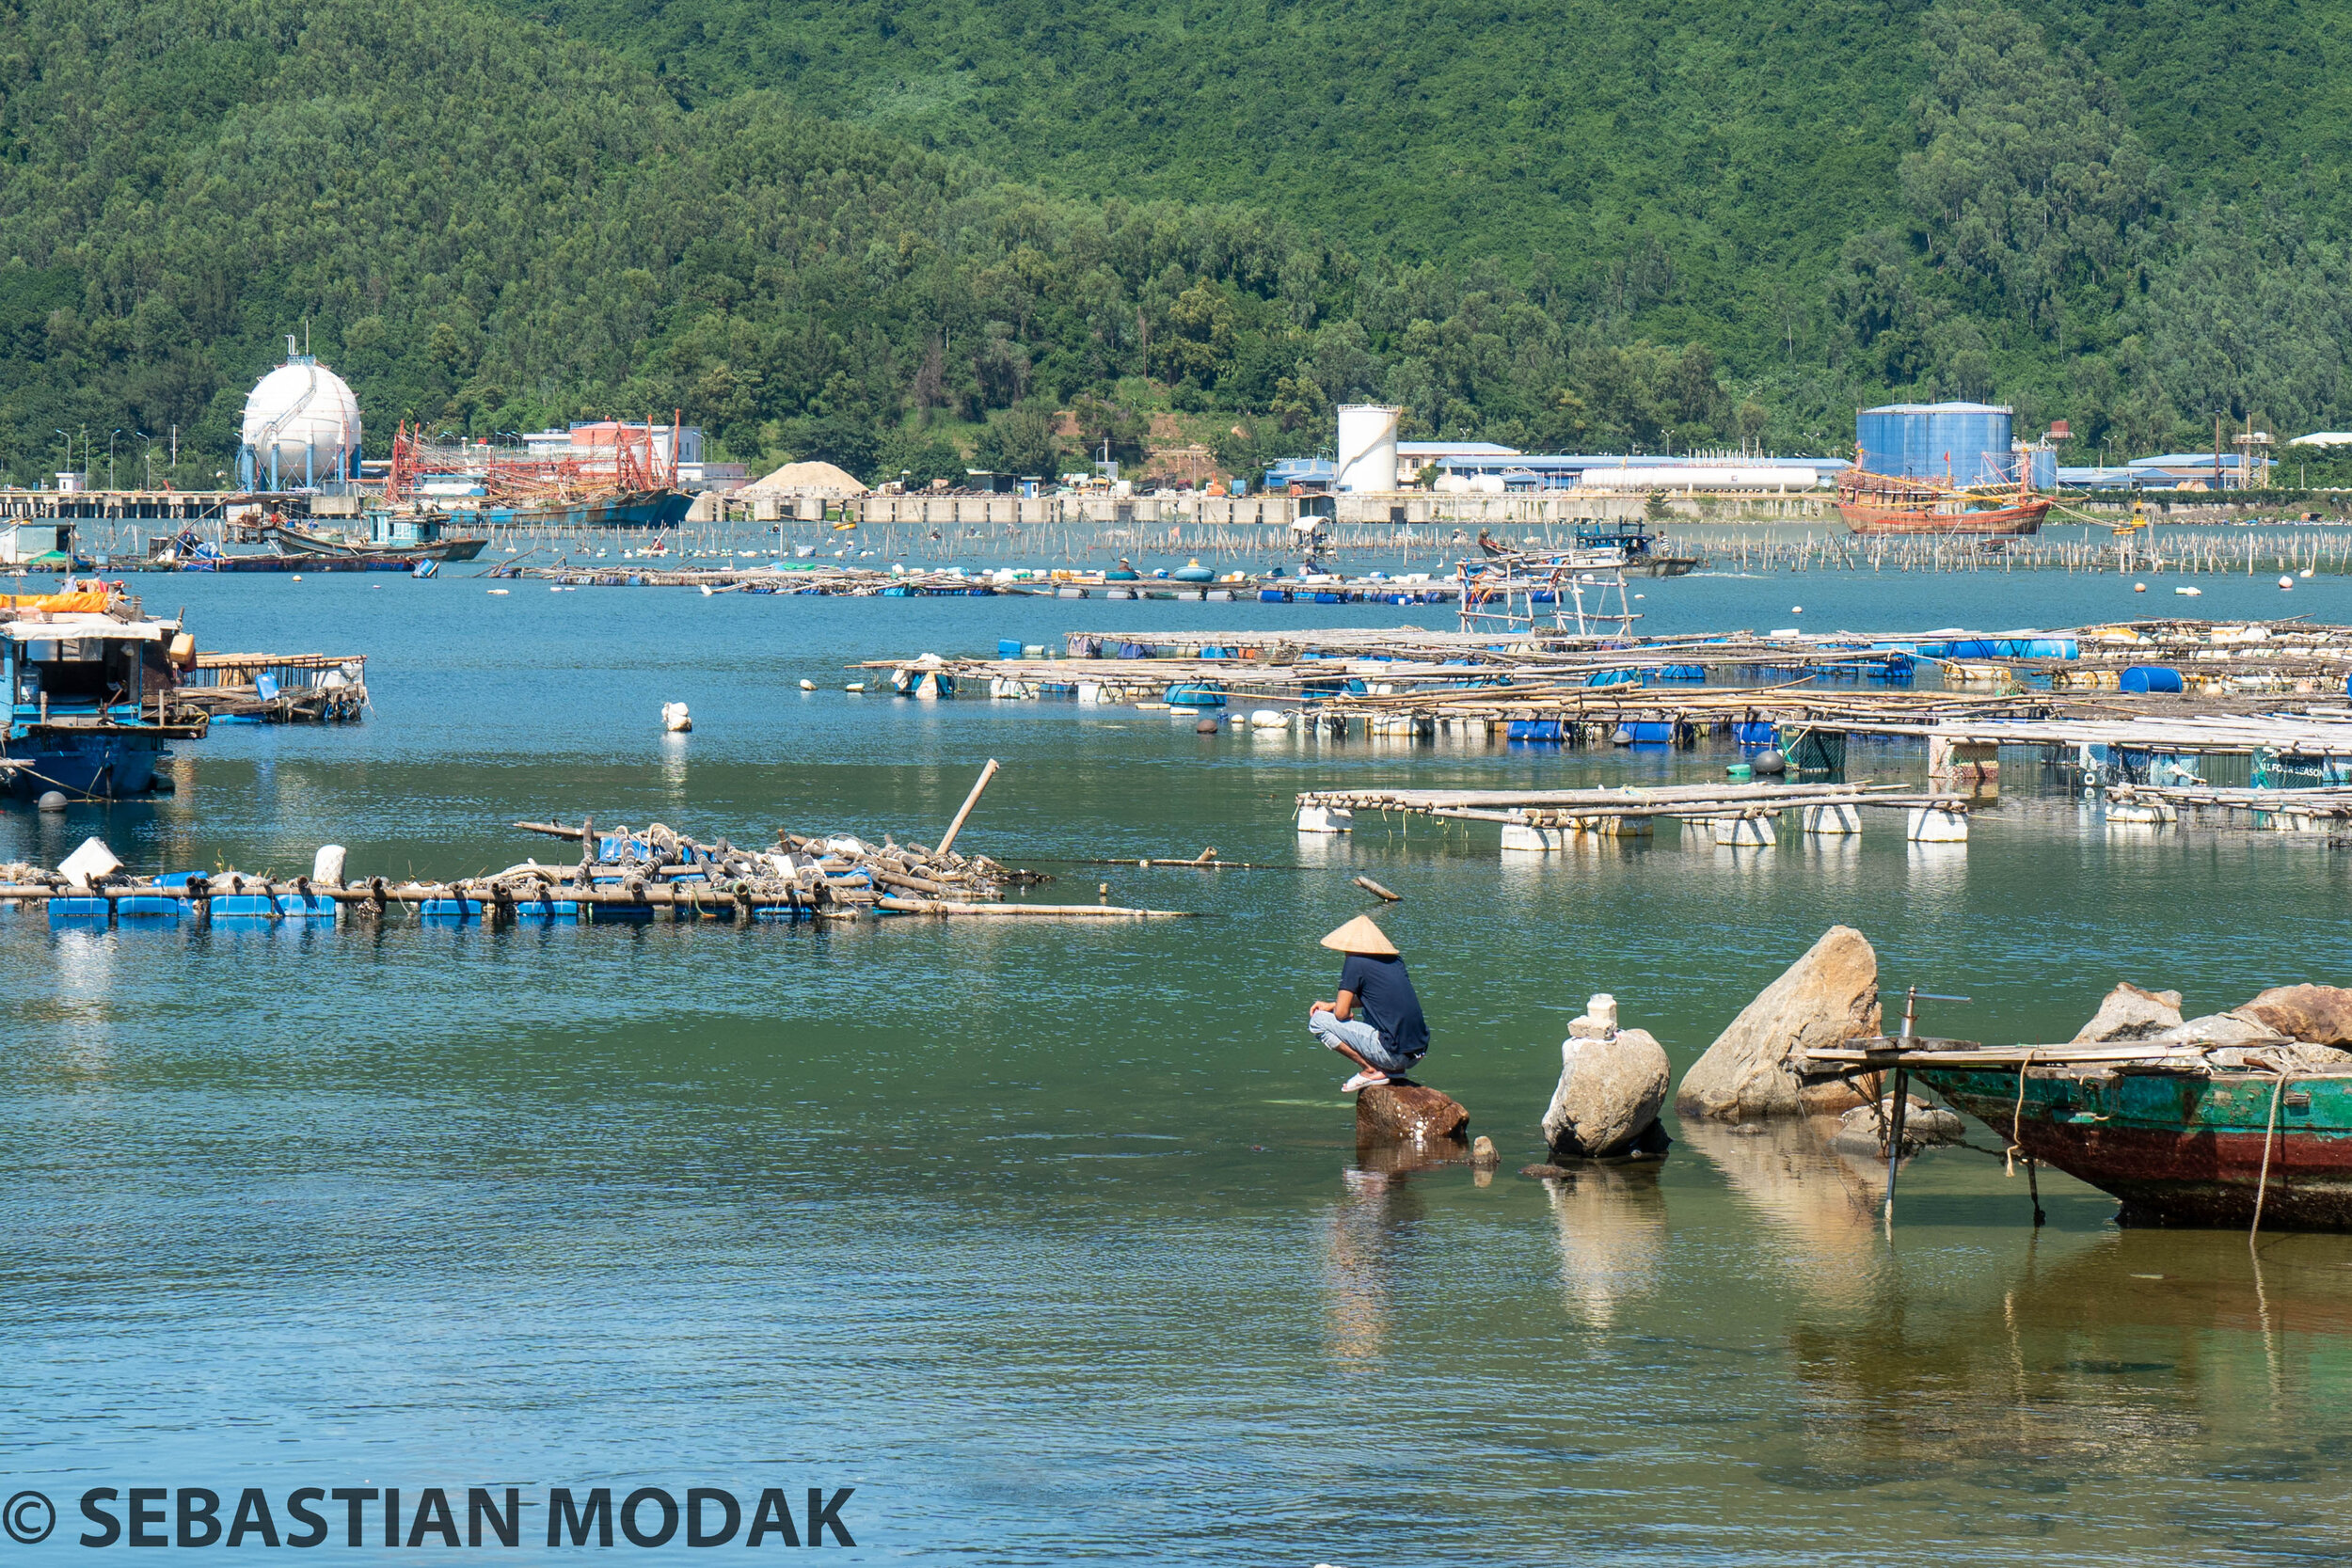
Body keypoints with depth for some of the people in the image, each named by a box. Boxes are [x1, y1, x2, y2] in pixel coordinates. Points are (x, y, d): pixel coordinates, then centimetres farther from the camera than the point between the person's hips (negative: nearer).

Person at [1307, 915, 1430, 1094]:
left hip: (1393, 1052, -7)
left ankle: (1371, 1070, -3)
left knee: (1317, 1021, 0)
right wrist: (1331, 1005, 27)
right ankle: (1395, 1069, 14)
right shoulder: (1395, 961, 16)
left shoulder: (1355, 962, -6)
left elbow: (1341, 1013, -7)